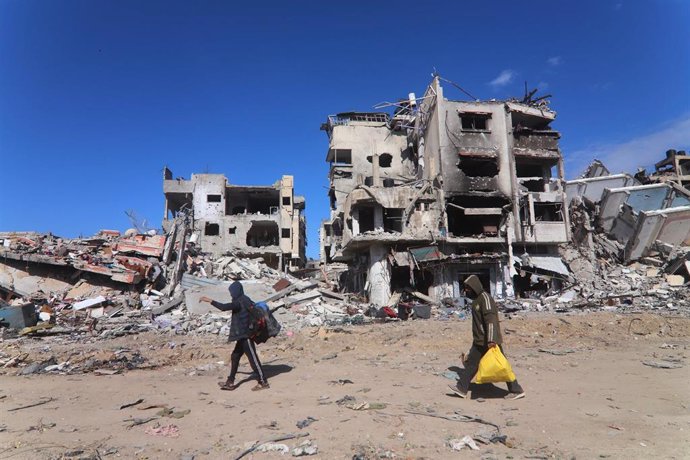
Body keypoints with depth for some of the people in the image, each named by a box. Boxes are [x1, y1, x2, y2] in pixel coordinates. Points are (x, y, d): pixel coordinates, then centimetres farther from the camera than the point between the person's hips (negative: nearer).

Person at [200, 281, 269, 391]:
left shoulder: (239, 302, -18)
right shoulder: (245, 300, 11)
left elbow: (224, 307, -28)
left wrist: (209, 300, -22)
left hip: (245, 336, -10)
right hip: (243, 336, 10)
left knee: (253, 358, -3)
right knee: (235, 357, 14)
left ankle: (263, 382, 4)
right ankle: (230, 382, 21)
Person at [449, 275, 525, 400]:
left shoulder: (485, 298, -16)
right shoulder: (476, 299, 14)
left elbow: (491, 319, -25)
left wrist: (491, 340, -31)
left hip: (490, 341, -9)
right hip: (479, 341, 9)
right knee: (471, 363, 11)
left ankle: (517, 390, 12)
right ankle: (461, 388, 17)